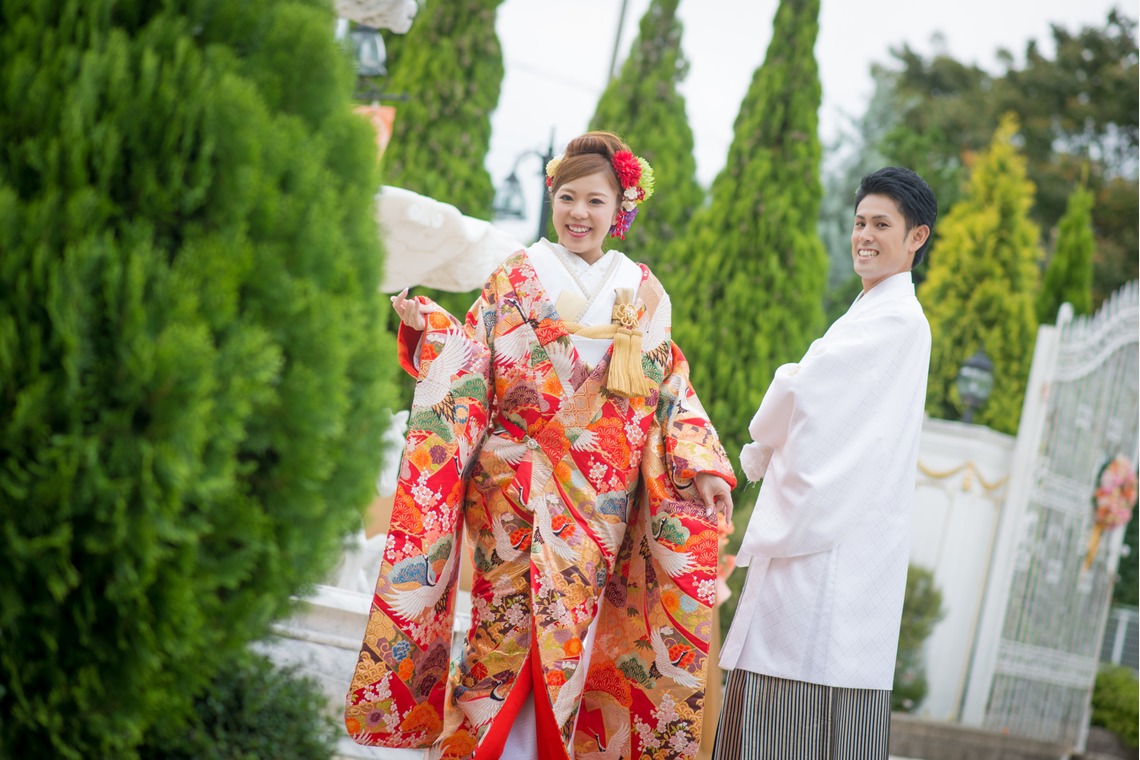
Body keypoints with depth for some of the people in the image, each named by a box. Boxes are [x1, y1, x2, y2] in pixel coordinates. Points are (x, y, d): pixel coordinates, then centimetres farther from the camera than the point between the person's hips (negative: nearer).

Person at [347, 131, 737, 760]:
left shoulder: (643, 294, 11)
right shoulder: (515, 279, 4)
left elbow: (670, 389, 11)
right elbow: (469, 371, -1)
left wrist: (703, 467, 2)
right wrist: (428, 330, -19)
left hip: (601, 501, 2)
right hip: (518, 488, -2)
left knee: (570, 633, 3)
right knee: (511, 626, -6)